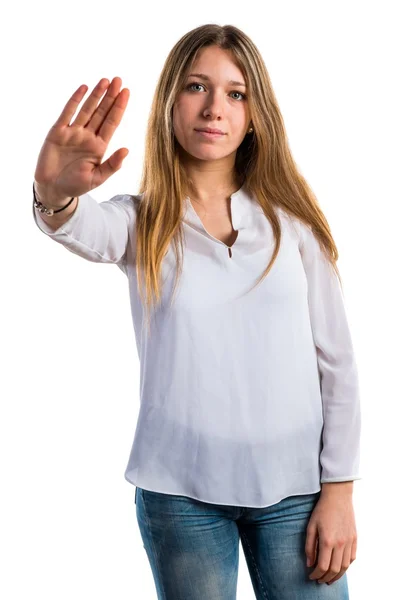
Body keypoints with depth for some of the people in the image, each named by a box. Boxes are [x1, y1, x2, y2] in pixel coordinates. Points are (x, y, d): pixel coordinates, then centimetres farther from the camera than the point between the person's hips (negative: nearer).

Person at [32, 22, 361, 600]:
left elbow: (336, 359, 2)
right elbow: (88, 230, -24)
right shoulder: (142, 222, 1)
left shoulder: (291, 218, 2)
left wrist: (339, 488, -2)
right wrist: (56, 196, -47)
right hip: (180, 489, 0)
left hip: (292, 486, 1)